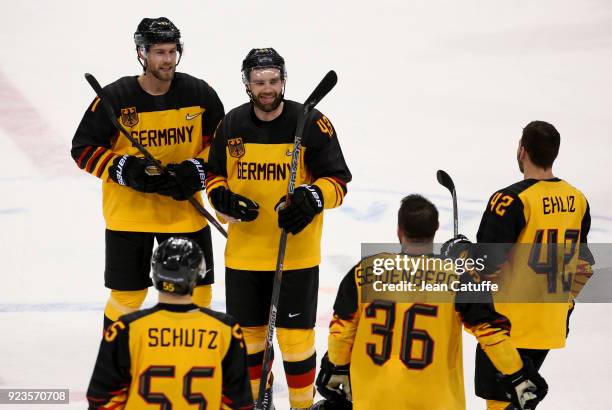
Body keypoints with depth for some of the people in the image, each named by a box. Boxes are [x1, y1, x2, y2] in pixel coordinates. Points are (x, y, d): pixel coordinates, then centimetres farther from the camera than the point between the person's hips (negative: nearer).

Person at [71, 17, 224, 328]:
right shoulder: (115, 98, -13)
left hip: (184, 210, 2)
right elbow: (83, 148, -7)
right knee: (127, 294, 5)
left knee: (197, 292, 7)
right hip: (128, 212, -2)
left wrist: (198, 170, -12)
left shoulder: (200, 94, -6)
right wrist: (124, 169, -20)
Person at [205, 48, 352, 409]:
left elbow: (337, 181, -7)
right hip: (243, 252, 4)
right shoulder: (231, 125, 1)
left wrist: (312, 198, -27)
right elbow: (214, 177, 12)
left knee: (295, 334, 0)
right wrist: (224, 198, -9)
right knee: (247, 329, 15)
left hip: (296, 252, -4)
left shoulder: (311, 123, -10)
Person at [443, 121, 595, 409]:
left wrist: (458, 250, 1)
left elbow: (487, 265, -20)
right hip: (552, 327, 7)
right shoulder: (577, 200, 4)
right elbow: (582, 263, 13)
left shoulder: (513, 200, -19)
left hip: (509, 324, -7)